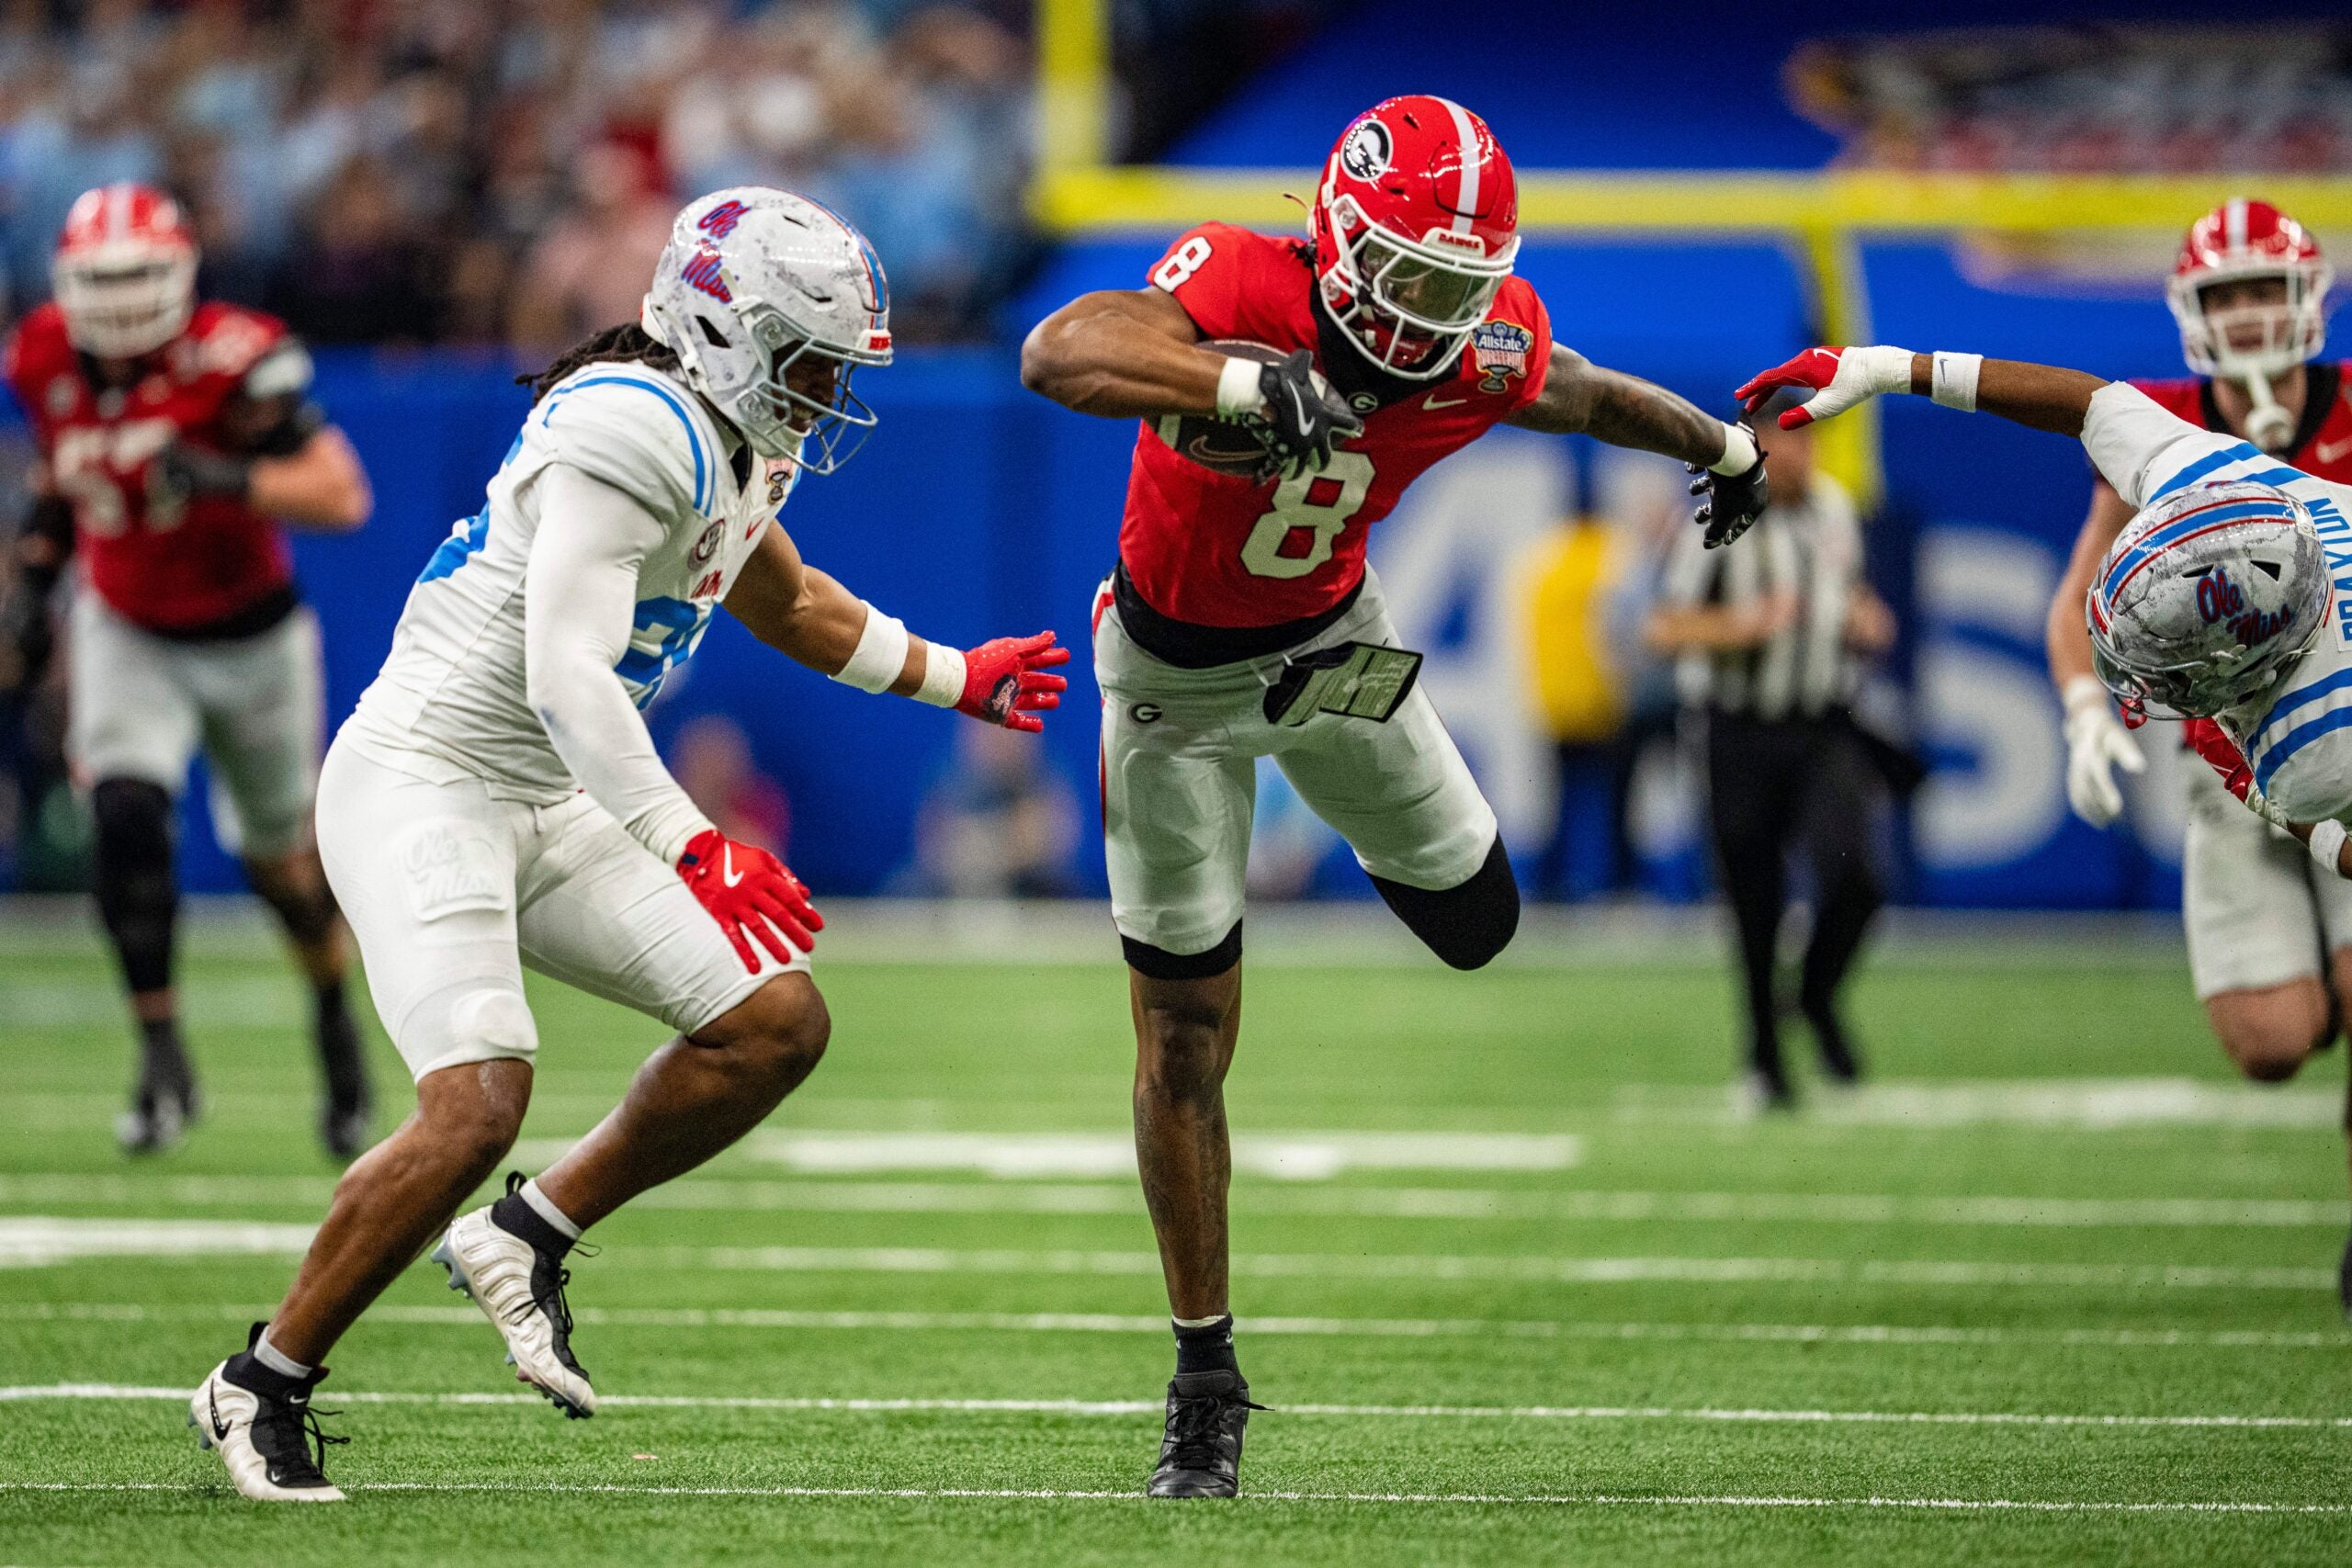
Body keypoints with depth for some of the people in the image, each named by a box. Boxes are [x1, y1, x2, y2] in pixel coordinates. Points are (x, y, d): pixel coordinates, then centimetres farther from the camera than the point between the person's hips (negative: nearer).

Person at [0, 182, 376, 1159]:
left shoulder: (230, 362, -25)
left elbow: (341, 493, -29)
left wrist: (228, 480, -42)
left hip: (250, 636, -2)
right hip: (127, 635, 2)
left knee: (281, 854, 14)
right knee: (126, 820, -21)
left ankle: (333, 1013, 44)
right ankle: (163, 1063, -12)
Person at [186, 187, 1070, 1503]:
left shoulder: (731, 446, 11)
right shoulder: (637, 433, -21)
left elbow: (784, 602, 33)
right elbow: (566, 678, -30)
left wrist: (958, 679, 41)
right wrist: (698, 853, -36)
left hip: (543, 806, 10)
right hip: (424, 783, -10)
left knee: (777, 1026, 2)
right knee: (479, 1102, -23)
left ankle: (528, 1240, 11)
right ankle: (265, 1384, -7)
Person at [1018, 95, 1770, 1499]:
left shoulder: (1490, 350, -20)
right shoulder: (1244, 288, -35)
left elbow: (1586, 395, 5)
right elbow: (1060, 353, -53)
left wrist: (1722, 446, 23)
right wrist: (1243, 388, -65)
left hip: (1333, 640, 4)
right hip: (1178, 671, -4)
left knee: (1476, 921, 14)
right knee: (1185, 1044, 2)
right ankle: (1206, 1378, 15)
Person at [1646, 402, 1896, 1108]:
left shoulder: (1833, 507, 8)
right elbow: (1665, 628, -11)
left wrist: (1866, 620, 3)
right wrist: (1744, 623, -25)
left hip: (1824, 732, 3)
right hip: (1741, 737, -3)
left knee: (1854, 877, -16)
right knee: (1755, 910, 1)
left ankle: (1819, 998, 13)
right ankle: (1763, 1054, 20)